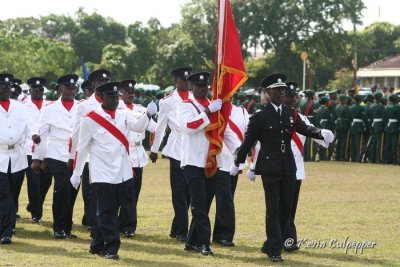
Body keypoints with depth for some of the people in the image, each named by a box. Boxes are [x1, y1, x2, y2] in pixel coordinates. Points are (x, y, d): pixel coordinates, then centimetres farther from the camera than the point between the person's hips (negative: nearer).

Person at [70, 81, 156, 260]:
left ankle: (98, 246, 23)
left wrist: (148, 114, -26)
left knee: (111, 211, 12)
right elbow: (82, 148, -1)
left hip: (123, 174, 5)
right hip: (103, 175, -5)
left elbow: (138, 127, -7)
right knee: (106, 212, -3)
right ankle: (111, 248, 1)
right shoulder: (90, 120, -5)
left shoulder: (124, 115, 9)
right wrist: (76, 174, 2)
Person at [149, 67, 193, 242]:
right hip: (177, 150, -3)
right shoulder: (168, 102, 3)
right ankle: (182, 231, -2)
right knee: (179, 191, -3)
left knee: (189, 191, 7)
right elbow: (160, 127, 9)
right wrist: (154, 149, 14)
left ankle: (177, 229, 17)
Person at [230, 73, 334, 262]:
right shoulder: (260, 116, -5)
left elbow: (304, 129, -7)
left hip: (288, 167, 5)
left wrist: (322, 133, -26)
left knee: (286, 208, 9)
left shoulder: (290, 114, 9)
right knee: (273, 209, -5)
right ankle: (275, 251, -2)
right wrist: (237, 163, 7)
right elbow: (248, 141, 1)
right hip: (270, 167, -5)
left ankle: (270, 245, 24)